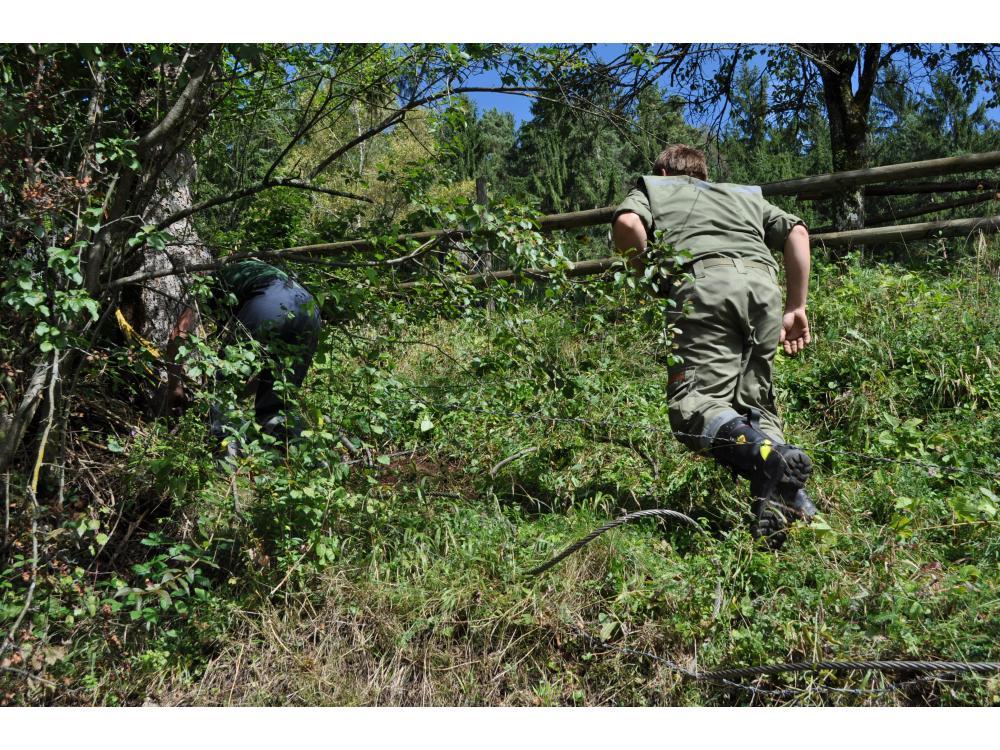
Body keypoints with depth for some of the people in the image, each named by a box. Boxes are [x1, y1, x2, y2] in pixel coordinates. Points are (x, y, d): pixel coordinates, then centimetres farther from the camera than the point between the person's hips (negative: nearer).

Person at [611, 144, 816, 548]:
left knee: (695, 401, -11)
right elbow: (797, 231, 22)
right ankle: (787, 493, -13)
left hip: (703, 284, -4)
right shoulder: (745, 194, 38)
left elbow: (627, 223, 3)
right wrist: (796, 309, 21)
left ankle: (767, 456, -38)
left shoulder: (652, 187, 29)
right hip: (763, 284, 4)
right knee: (755, 404, 11)